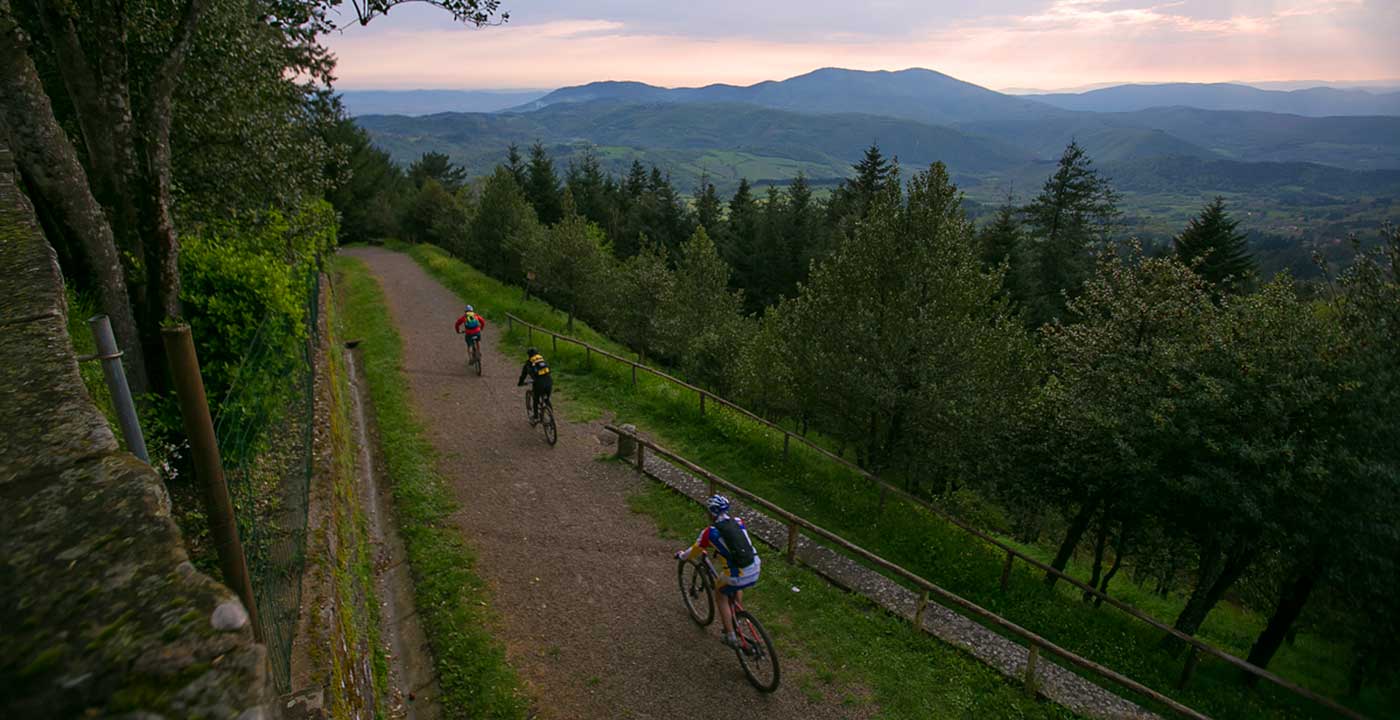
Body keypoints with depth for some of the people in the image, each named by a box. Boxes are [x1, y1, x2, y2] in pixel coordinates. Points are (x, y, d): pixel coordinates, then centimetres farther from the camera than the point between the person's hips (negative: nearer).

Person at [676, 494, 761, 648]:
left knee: (722, 596, 25)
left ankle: (731, 637, 25)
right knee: (737, 588, 36)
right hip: (755, 572, 5)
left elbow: (694, 551, 9)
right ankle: (735, 621, 42)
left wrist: (681, 556, 30)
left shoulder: (710, 532, -7)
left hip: (735, 575, -5)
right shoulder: (739, 522, 6)